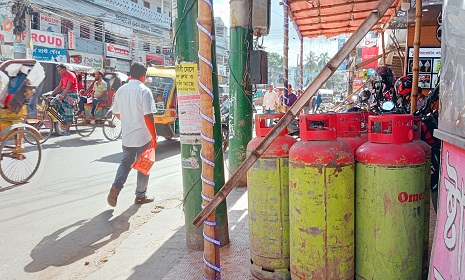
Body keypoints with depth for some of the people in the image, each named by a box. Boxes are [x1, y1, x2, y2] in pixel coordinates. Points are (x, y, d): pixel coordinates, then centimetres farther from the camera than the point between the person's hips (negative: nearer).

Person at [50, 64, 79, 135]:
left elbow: (68, 87, -22)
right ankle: (66, 117, 3)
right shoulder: (63, 76, 14)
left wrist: (63, 95, -31)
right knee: (53, 102, -5)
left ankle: (67, 130, -1)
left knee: (69, 111, -7)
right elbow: (59, 86, 15)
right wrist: (51, 93, 7)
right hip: (64, 93, 9)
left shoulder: (71, 75, -13)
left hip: (71, 94, -9)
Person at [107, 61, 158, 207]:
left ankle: (115, 187, -3)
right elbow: (148, 116, -18)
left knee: (125, 163, 18)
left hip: (127, 136, 5)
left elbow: (116, 113, 14)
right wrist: (154, 136, -11)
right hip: (143, 137, -5)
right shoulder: (144, 91, -14)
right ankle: (140, 196, 19)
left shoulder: (121, 90, 5)